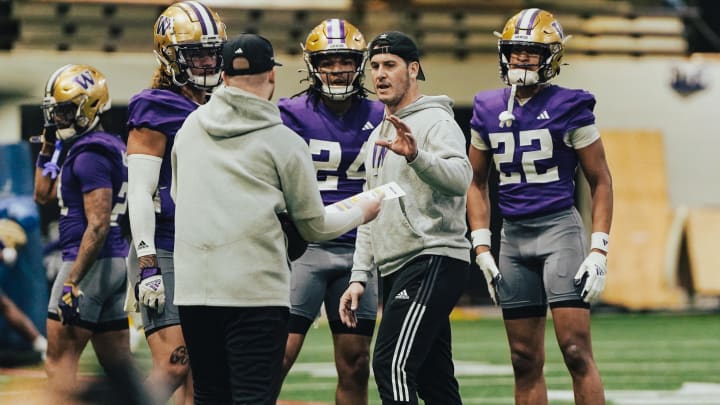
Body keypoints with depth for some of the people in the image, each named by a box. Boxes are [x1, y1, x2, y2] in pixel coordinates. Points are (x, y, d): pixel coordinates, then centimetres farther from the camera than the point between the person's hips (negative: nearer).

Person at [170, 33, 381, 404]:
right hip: (256, 289, -4)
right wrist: (362, 213, 24)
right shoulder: (284, 142, -2)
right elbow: (314, 227, 7)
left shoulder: (190, 127, 10)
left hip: (193, 288, 4)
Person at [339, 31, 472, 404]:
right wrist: (359, 277, 19)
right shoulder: (379, 136, 21)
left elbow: (459, 178, -27)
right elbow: (372, 216, 25)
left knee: (391, 364, -20)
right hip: (397, 270, 9)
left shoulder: (435, 122, -7)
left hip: (433, 259, -9)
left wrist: (416, 155, -44)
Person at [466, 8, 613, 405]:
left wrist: (598, 250, -9)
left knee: (577, 352, -13)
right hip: (514, 238, 5)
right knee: (525, 362, 7)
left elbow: (600, 181, -1)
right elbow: (477, 182, 18)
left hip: (560, 228, -5)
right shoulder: (488, 110, 9)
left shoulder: (569, 107, -4)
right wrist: (482, 248, 9)